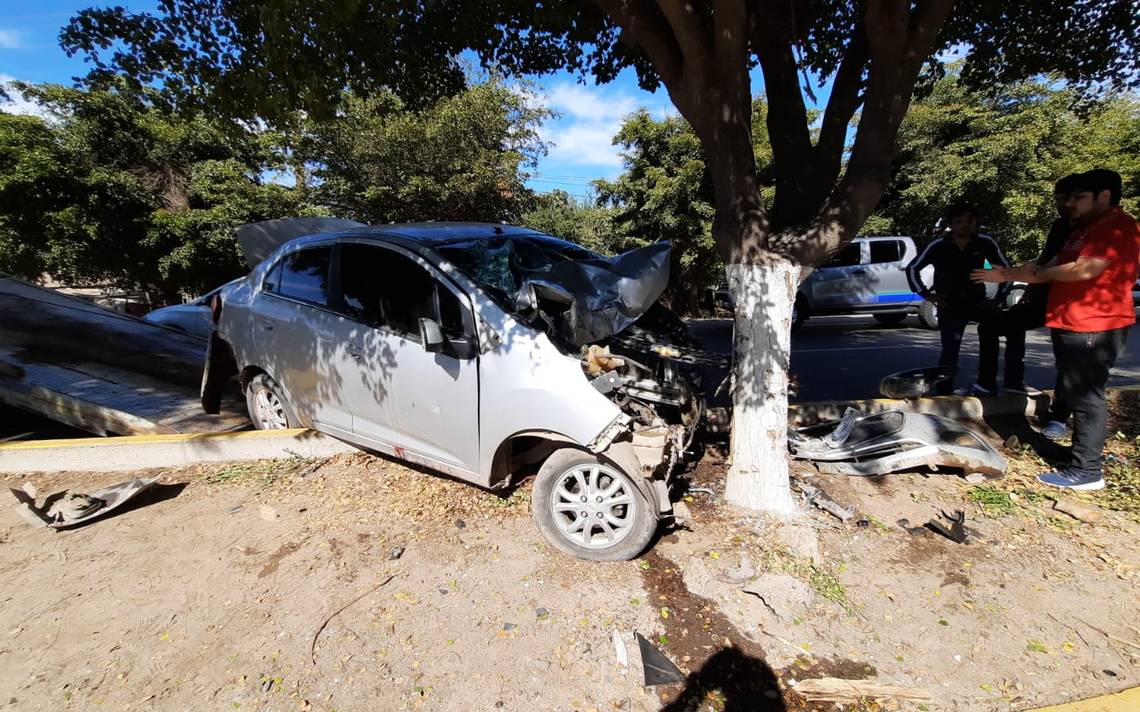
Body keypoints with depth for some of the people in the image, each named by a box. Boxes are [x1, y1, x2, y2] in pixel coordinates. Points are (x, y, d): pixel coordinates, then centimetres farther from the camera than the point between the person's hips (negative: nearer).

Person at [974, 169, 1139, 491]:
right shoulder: (1087, 228, 20)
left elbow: (1084, 270, -22)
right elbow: (1055, 264, 21)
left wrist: (1037, 274, -7)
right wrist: (1004, 275, 13)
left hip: (1093, 327, -10)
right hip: (1072, 325, 10)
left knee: (1085, 397, -7)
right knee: (1075, 394, 16)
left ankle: (1086, 471, -2)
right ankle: (1086, 454, 27)